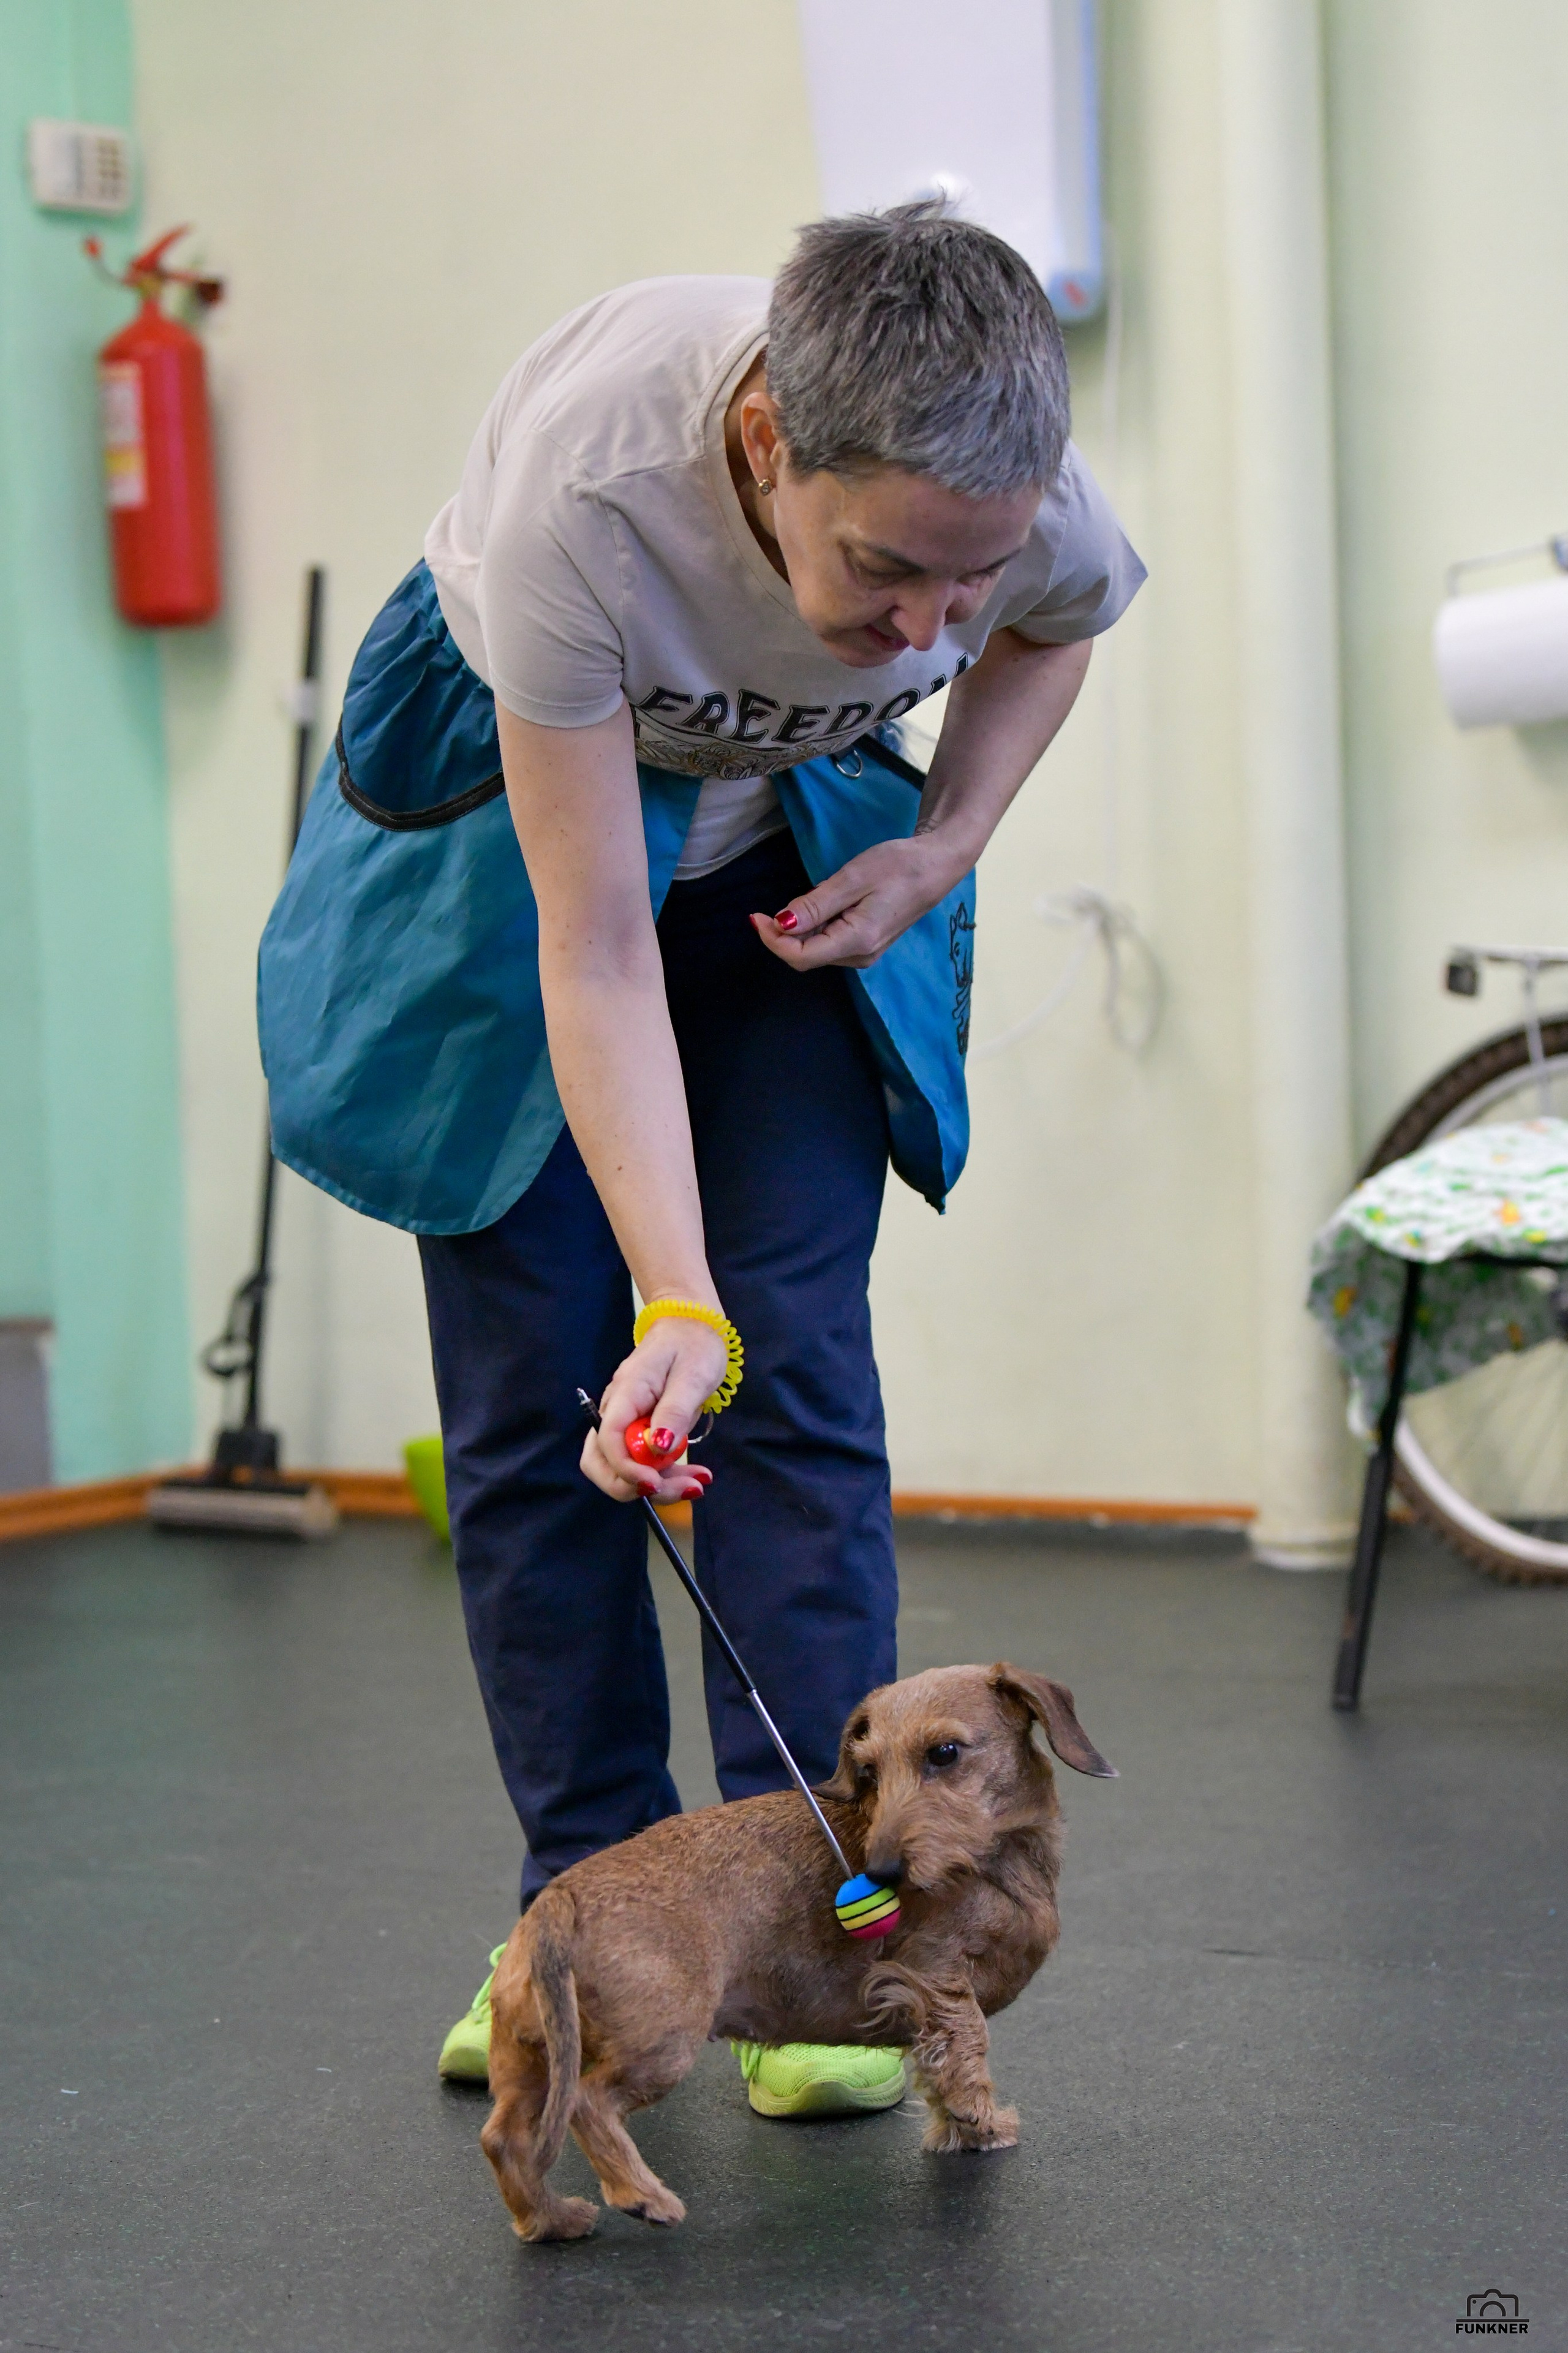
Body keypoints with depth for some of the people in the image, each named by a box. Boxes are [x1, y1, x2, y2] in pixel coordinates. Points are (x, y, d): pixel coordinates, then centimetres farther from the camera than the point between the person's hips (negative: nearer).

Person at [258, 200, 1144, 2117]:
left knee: (798, 1361, -9)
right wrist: (678, 1306, -43)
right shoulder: (576, 481, -41)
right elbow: (595, 957, -37)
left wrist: (943, 850, -16)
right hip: (524, 804, -1)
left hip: (801, 845, 2)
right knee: (537, 1383, -3)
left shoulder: (1030, 504, -31)